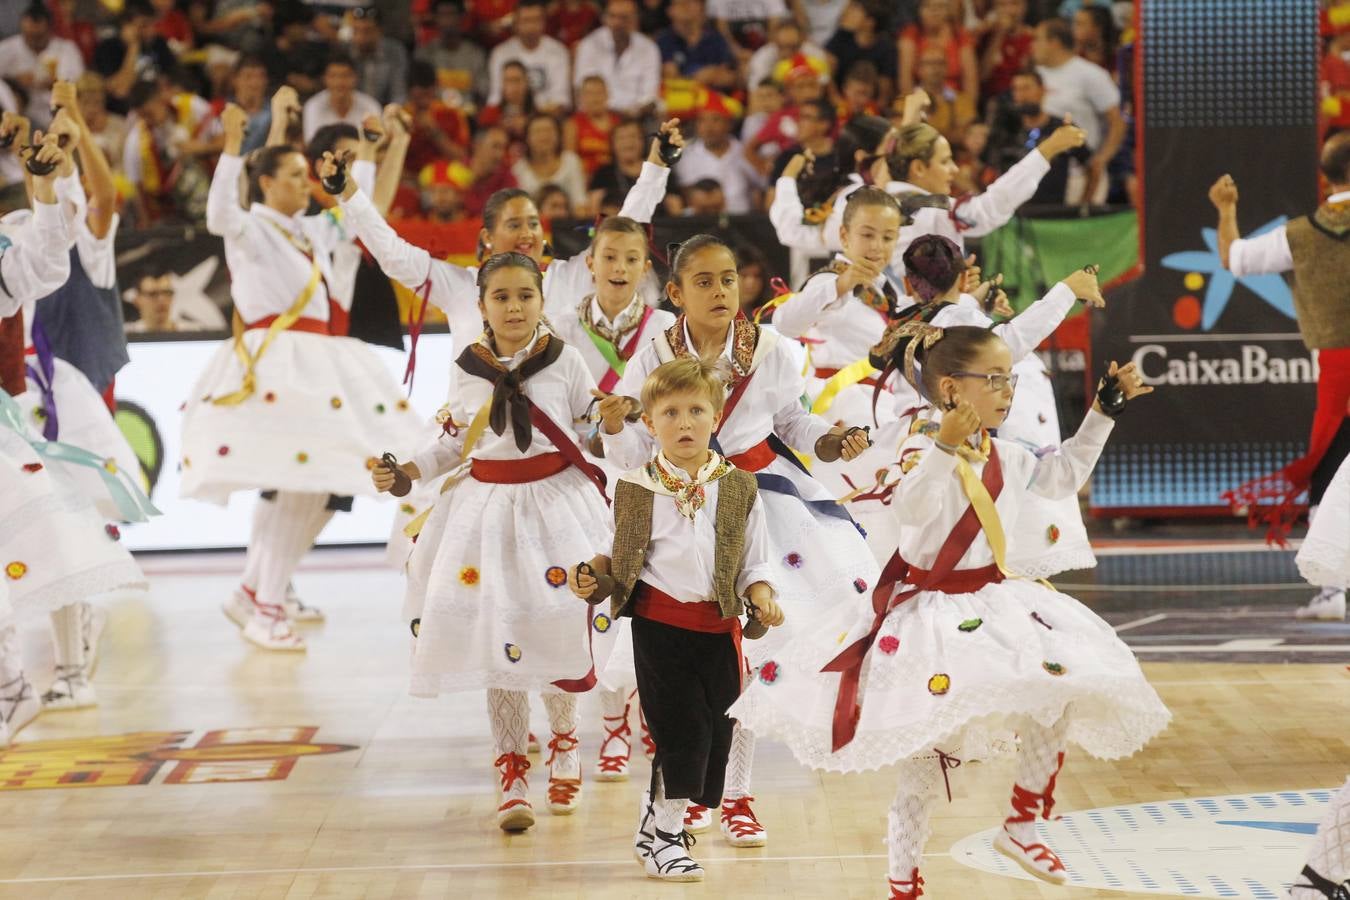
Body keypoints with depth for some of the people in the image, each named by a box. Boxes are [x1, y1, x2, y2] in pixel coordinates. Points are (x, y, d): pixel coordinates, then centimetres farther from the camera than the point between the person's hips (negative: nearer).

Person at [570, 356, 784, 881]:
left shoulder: (739, 490, 5)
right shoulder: (634, 490, 4)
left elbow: (755, 563, 7)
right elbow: (618, 556, 11)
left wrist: (762, 597, -11)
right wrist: (591, 576, -7)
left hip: (718, 626, 2)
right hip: (658, 621, -2)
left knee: (714, 730, 5)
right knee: (680, 727, -7)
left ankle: (656, 828, 23)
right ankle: (664, 836, 8)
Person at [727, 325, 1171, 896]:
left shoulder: (1006, 457, 9)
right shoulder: (925, 449, -14)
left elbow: (1063, 476, 27)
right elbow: (910, 510, -32)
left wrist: (1103, 414, 23)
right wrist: (943, 447, -43)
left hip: (995, 605, 7)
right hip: (928, 612, -7)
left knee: (1063, 700, -7)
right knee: (929, 749, -5)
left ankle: (1022, 824, 11)